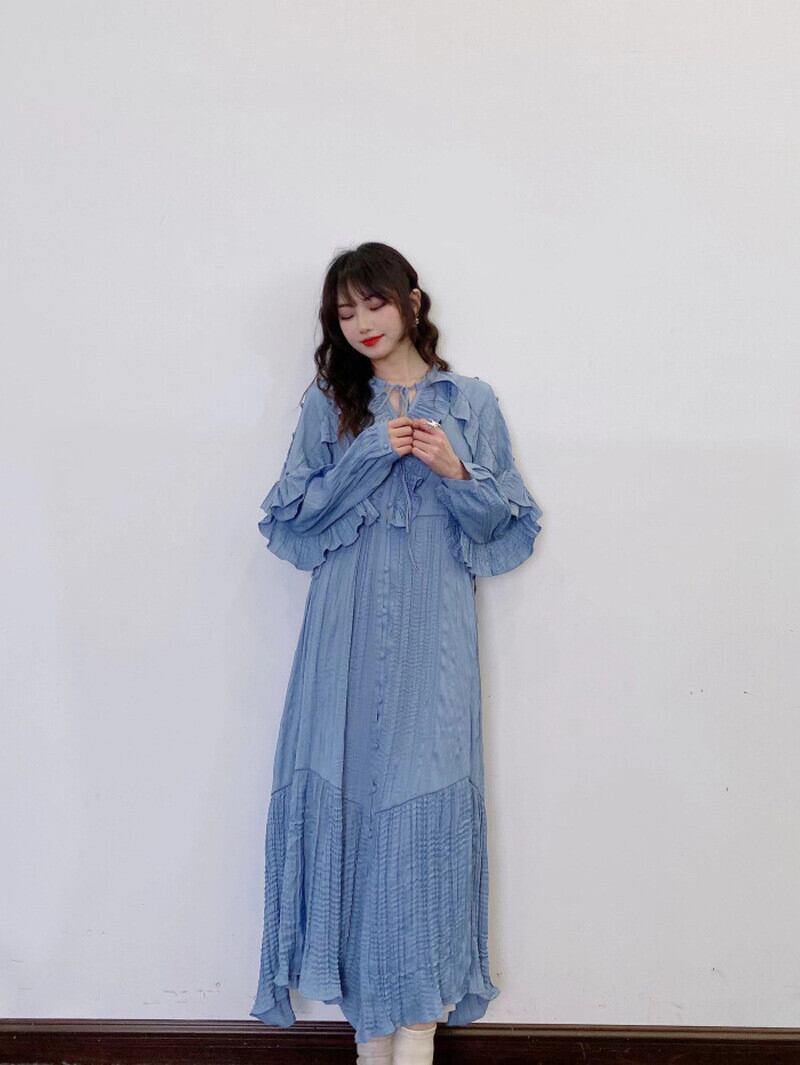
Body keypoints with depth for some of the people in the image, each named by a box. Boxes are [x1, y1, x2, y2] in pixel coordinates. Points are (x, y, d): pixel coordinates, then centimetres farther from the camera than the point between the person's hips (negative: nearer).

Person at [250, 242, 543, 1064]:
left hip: (432, 634, -1)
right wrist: (370, 454, -7)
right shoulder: (328, 403, 11)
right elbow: (292, 519, 4)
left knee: (424, 798, -6)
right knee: (347, 793, -1)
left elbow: (509, 529, 9)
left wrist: (455, 472, -9)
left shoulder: (470, 402, 10)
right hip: (347, 633, 1)